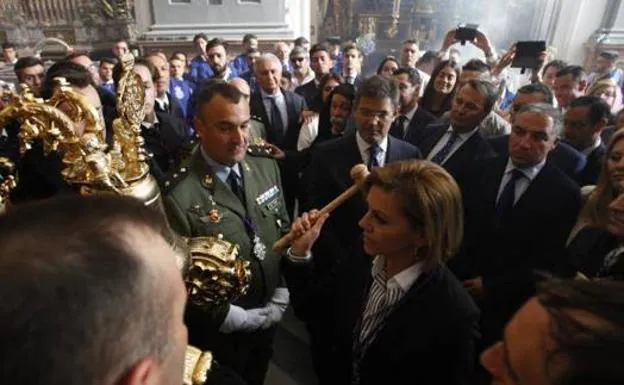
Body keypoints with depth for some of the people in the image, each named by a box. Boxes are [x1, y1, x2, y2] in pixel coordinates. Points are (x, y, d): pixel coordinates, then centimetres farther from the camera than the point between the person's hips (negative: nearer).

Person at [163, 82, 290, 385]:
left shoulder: (267, 168, -5)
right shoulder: (179, 197, -25)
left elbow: (284, 232, 1)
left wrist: (277, 305, -6)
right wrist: (252, 319, -14)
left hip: (270, 325, 5)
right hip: (218, 338, -5)